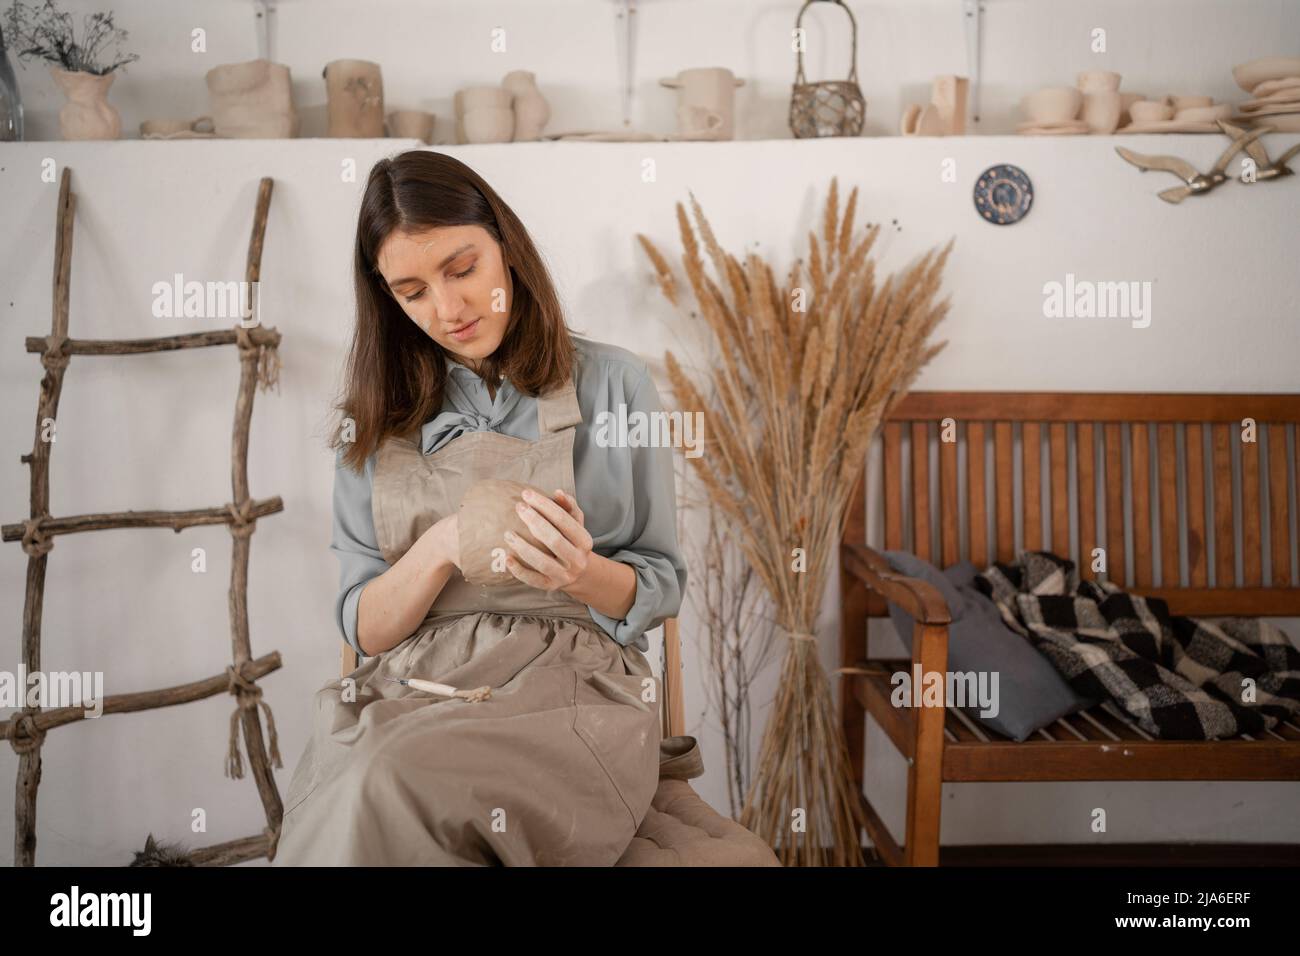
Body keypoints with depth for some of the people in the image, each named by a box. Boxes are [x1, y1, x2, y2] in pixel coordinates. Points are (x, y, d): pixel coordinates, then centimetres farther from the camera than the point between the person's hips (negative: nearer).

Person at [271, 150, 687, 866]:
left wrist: (582, 573, -14)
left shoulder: (611, 383, 5)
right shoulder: (377, 418, 12)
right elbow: (365, 629, 8)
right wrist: (439, 548, -13)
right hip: (403, 695, 2)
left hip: (571, 693, -2)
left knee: (385, 786, -31)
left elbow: (661, 590, 8)